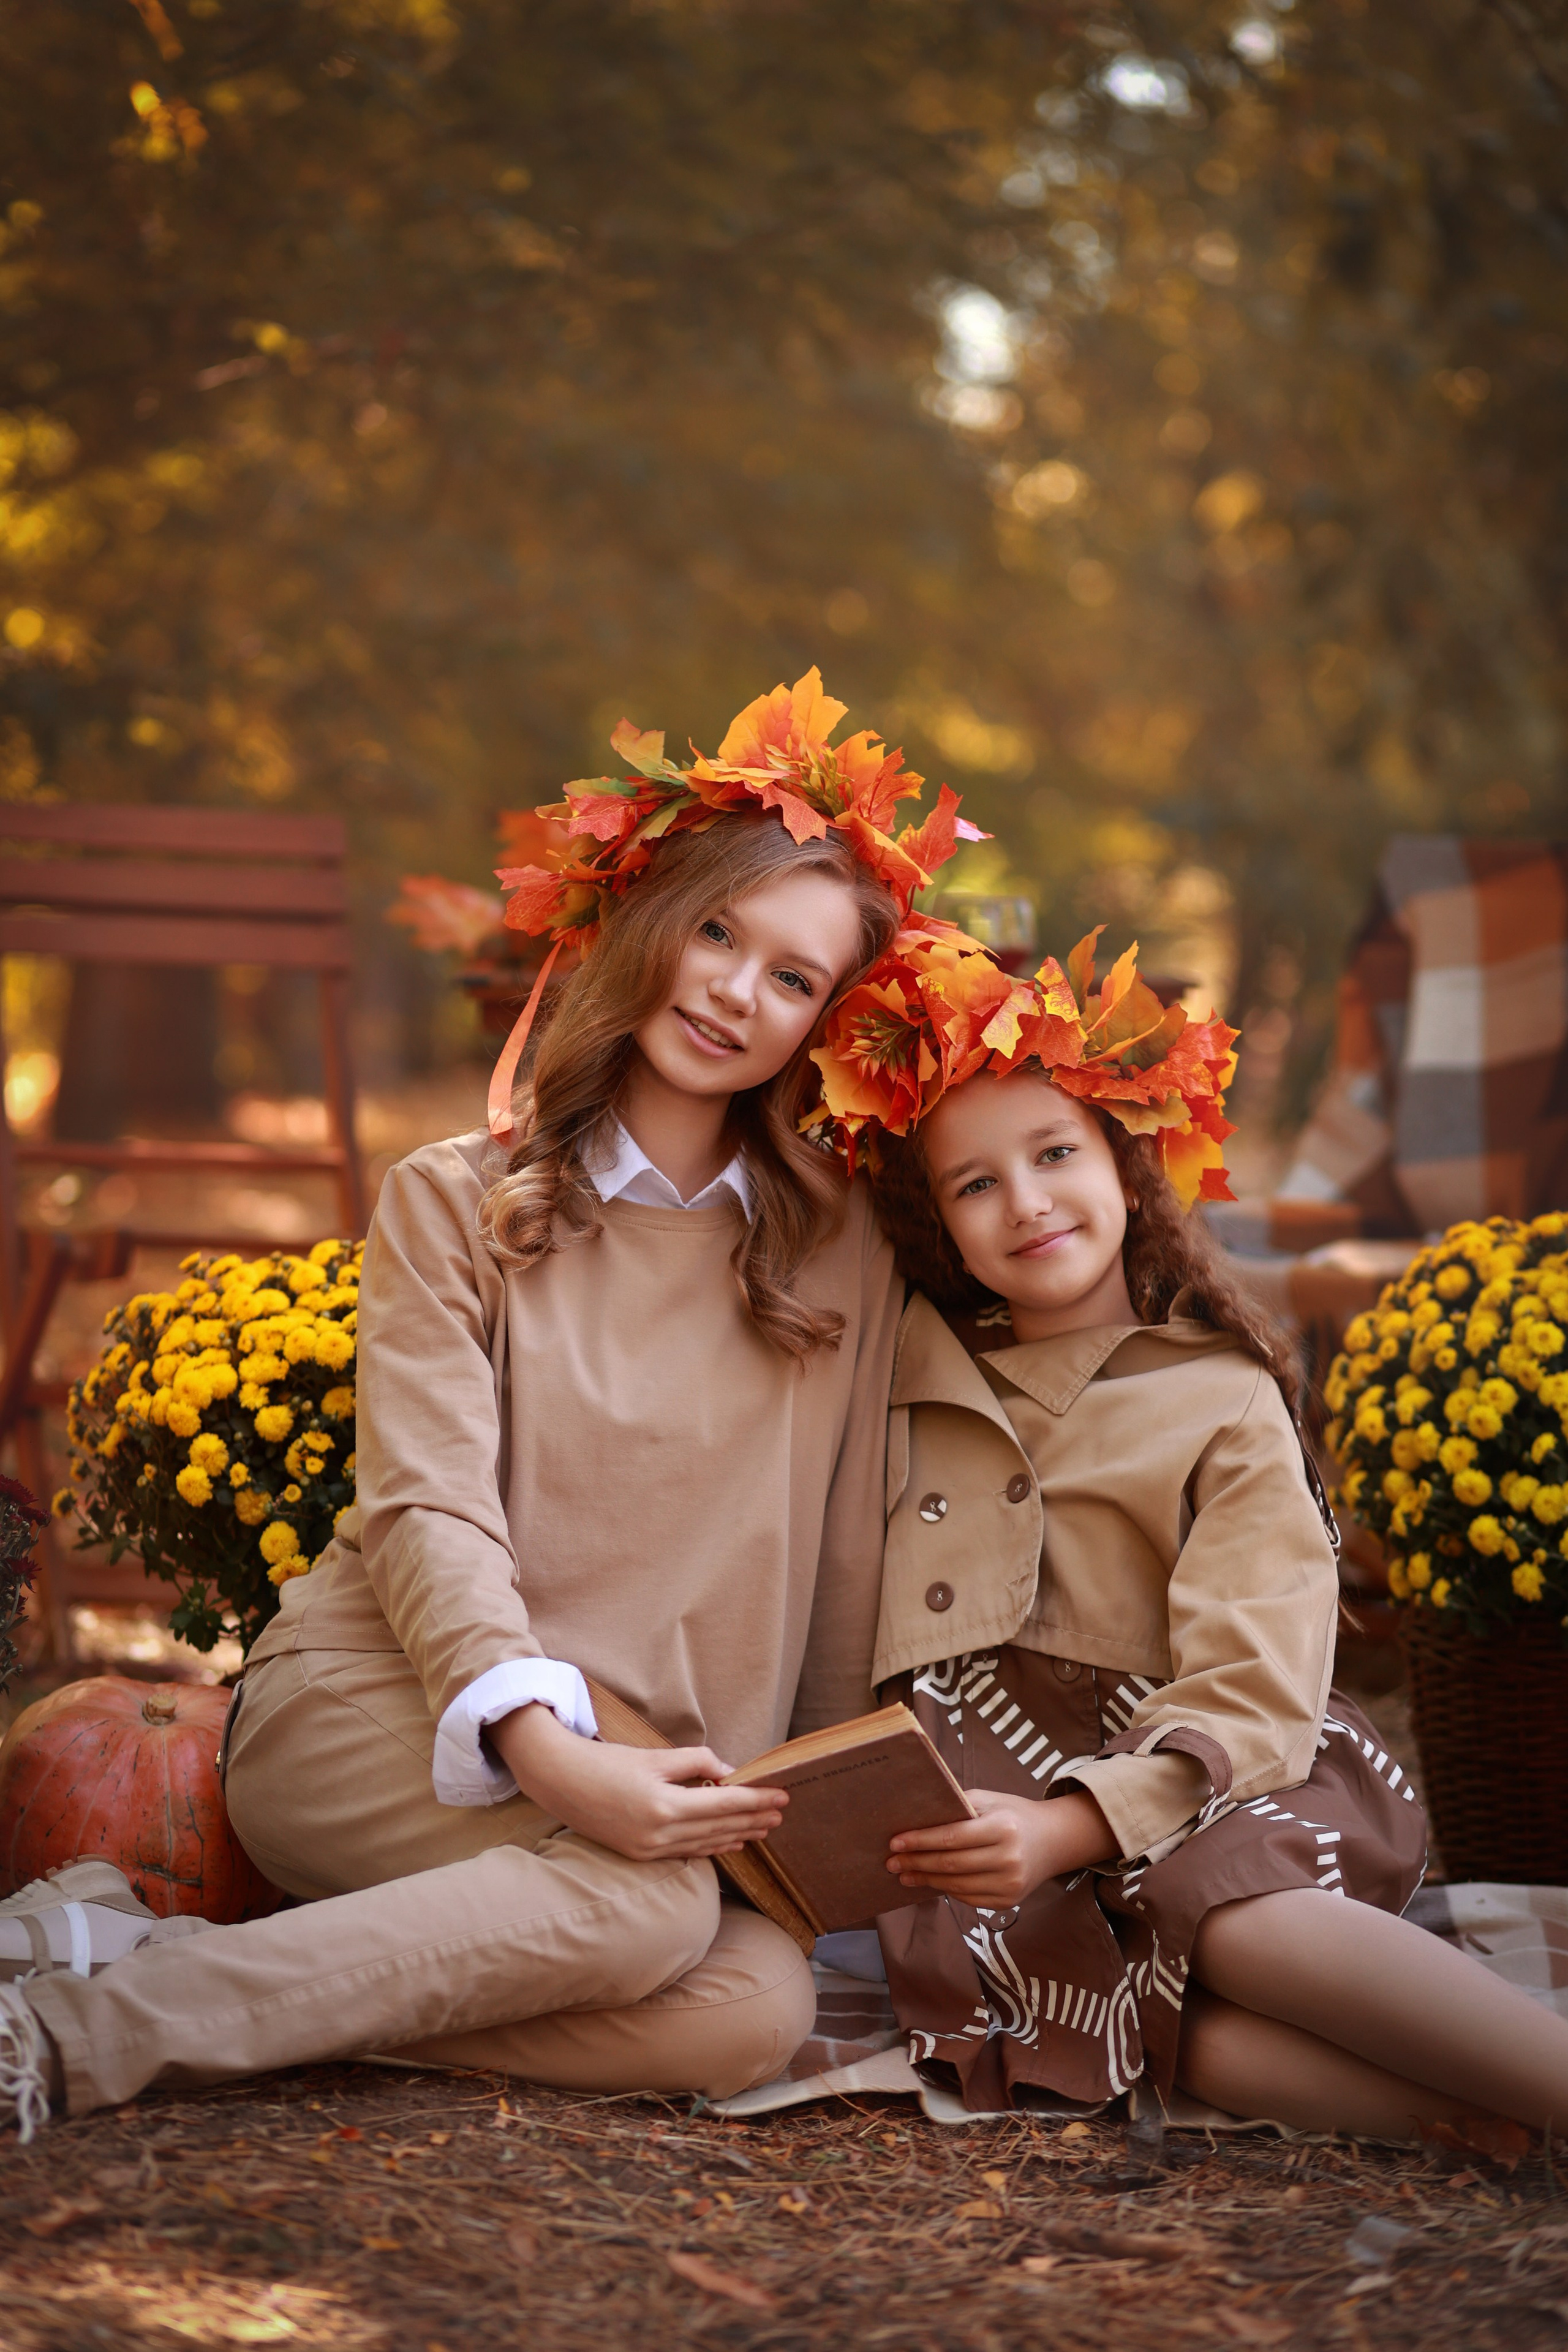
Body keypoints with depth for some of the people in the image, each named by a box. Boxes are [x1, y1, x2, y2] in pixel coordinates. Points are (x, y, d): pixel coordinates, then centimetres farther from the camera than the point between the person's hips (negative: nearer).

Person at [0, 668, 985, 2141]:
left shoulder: (842, 1252, 10)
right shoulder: (457, 1202, 2)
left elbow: (844, 1571, 12)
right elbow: (429, 1514, -9)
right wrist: (548, 1752, -26)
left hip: (640, 1767, 4)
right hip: (368, 1712, -4)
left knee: (757, 2008, -30)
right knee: (647, 1901, -34)